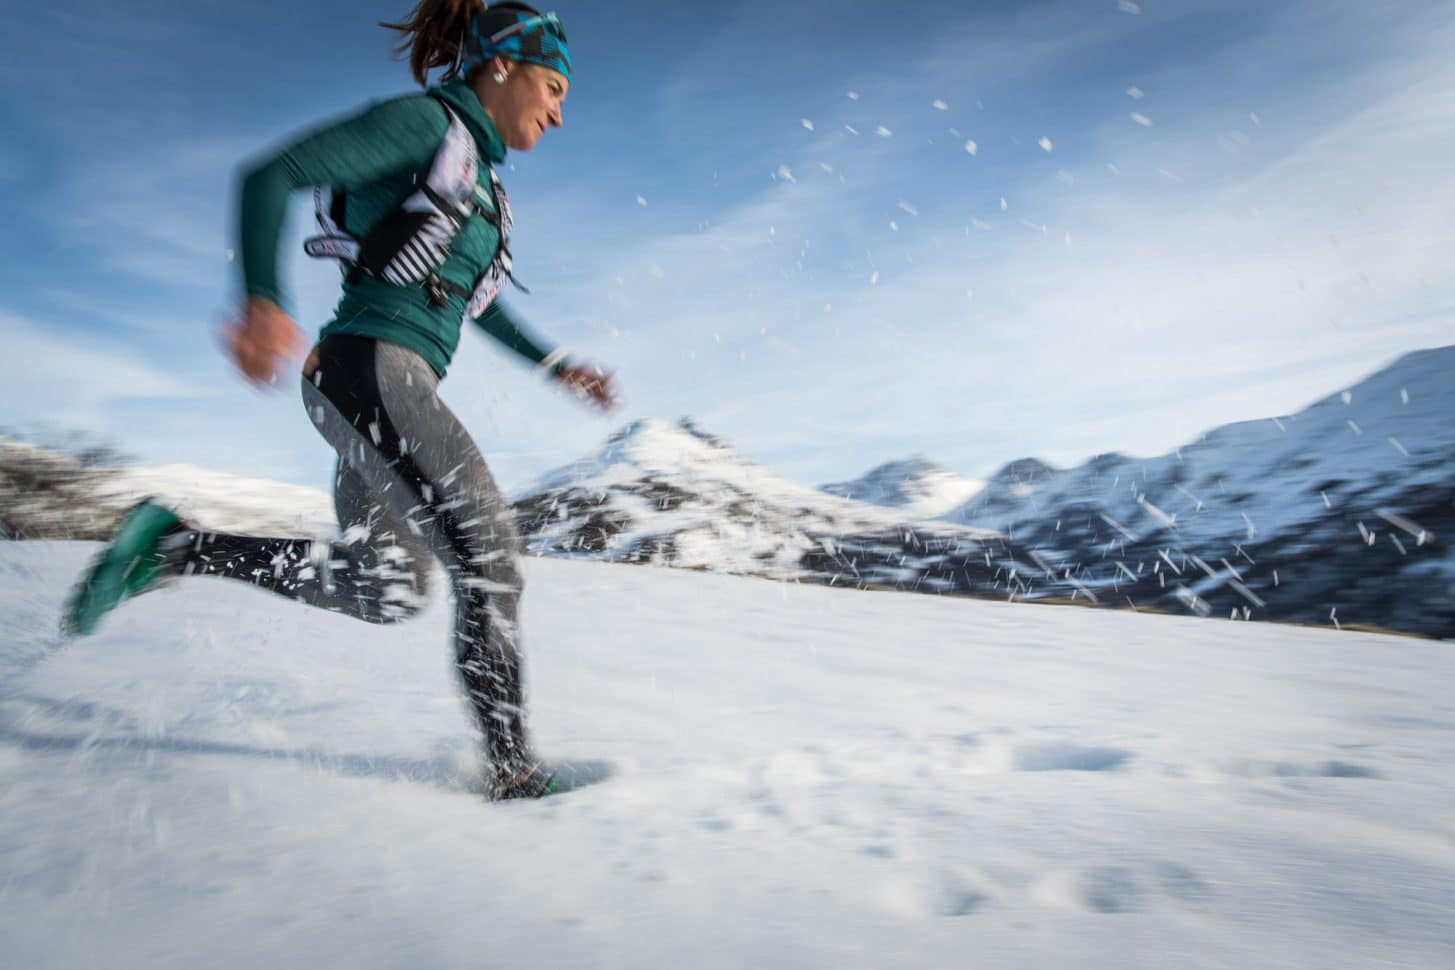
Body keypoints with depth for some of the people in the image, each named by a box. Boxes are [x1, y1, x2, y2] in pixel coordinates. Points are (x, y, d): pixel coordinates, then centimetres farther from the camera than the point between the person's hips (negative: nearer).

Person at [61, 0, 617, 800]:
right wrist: (262, 302, -25)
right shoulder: (423, 121, -3)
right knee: (487, 557, -13)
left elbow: (478, 299, 32)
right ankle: (512, 771, -6)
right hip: (370, 366, -10)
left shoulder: (480, 175, 22)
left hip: (395, 383, 10)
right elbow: (271, 176, -11)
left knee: (389, 589, 12)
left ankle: (170, 545, 20)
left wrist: (557, 366, 26)